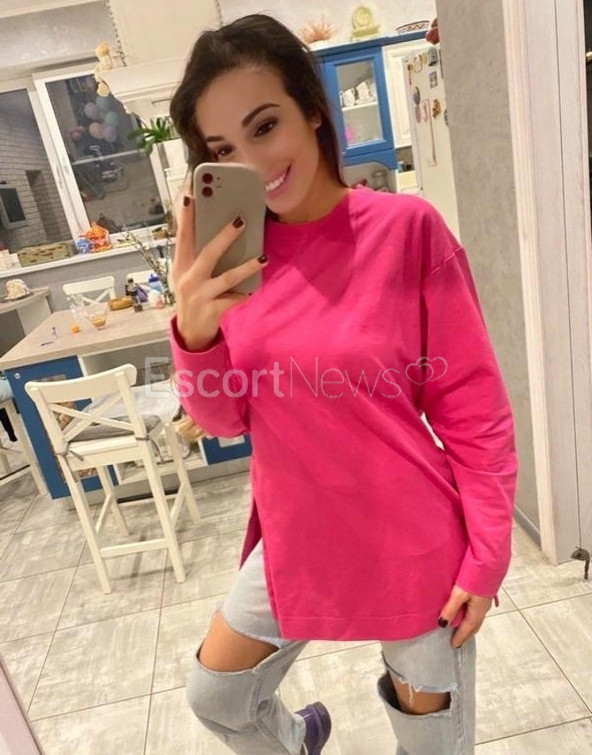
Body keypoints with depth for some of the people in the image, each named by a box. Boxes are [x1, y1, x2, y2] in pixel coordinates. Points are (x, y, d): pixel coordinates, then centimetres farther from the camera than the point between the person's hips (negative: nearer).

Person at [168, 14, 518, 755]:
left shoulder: (406, 228, -17)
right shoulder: (234, 252, -4)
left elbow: (473, 405, -12)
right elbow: (223, 419, -4)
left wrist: (486, 553, -10)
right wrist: (195, 331, -23)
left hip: (412, 546, -4)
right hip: (296, 541, 5)